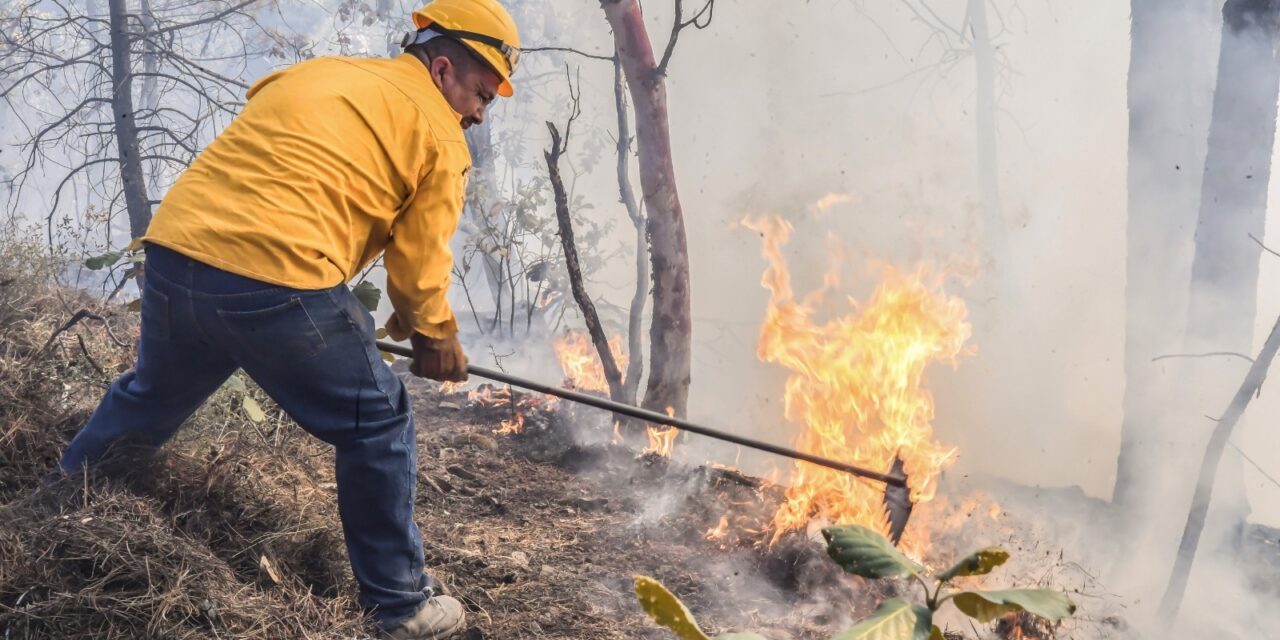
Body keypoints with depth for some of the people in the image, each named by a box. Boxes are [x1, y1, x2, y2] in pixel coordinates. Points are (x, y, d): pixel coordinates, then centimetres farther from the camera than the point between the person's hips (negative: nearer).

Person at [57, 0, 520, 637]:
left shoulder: (312, 74, 23)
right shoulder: (439, 135, 4)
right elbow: (419, 260, 4)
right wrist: (437, 338, 22)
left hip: (173, 254, 8)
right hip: (282, 282, -7)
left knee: (146, 401, 31)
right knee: (378, 427, 11)